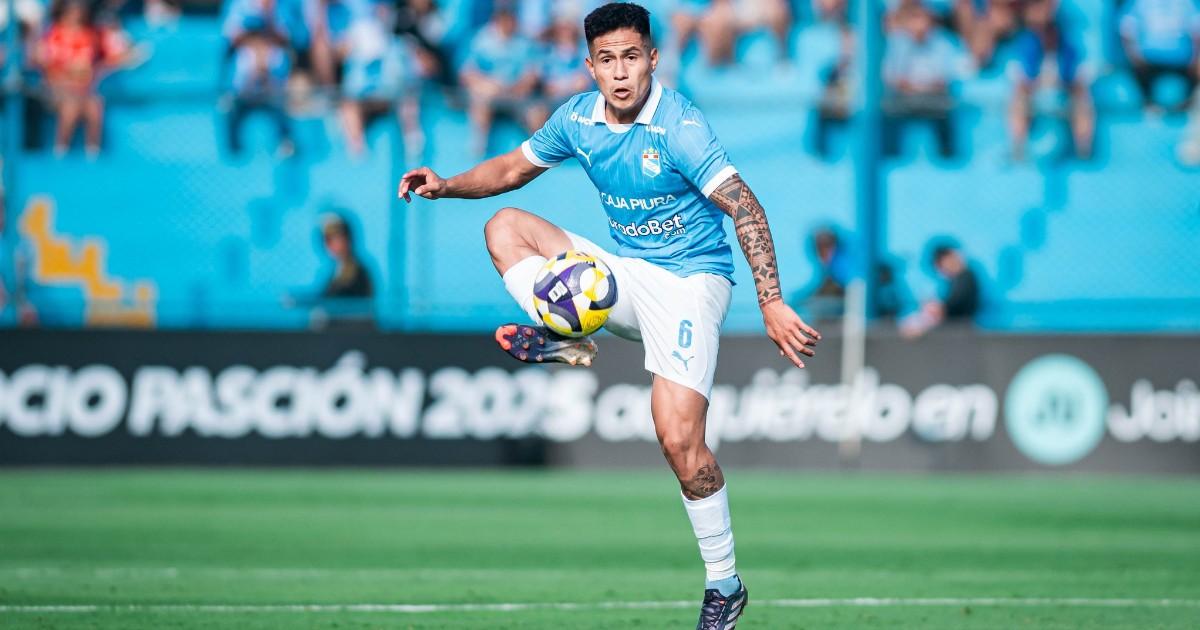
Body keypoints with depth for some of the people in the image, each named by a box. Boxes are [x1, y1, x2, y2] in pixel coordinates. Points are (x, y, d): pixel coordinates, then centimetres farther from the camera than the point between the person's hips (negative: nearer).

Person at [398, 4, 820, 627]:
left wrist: (771, 304, -33)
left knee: (678, 438, -21)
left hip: (690, 279, -7)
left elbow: (745, 208, -25)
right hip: (623, 272, 7)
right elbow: (514, 167, 16)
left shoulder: (677, 125, -22)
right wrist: (447, 185, -2)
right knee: (504, 227, 0)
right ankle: (566, 338, -17)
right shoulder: (577, 118, -2)